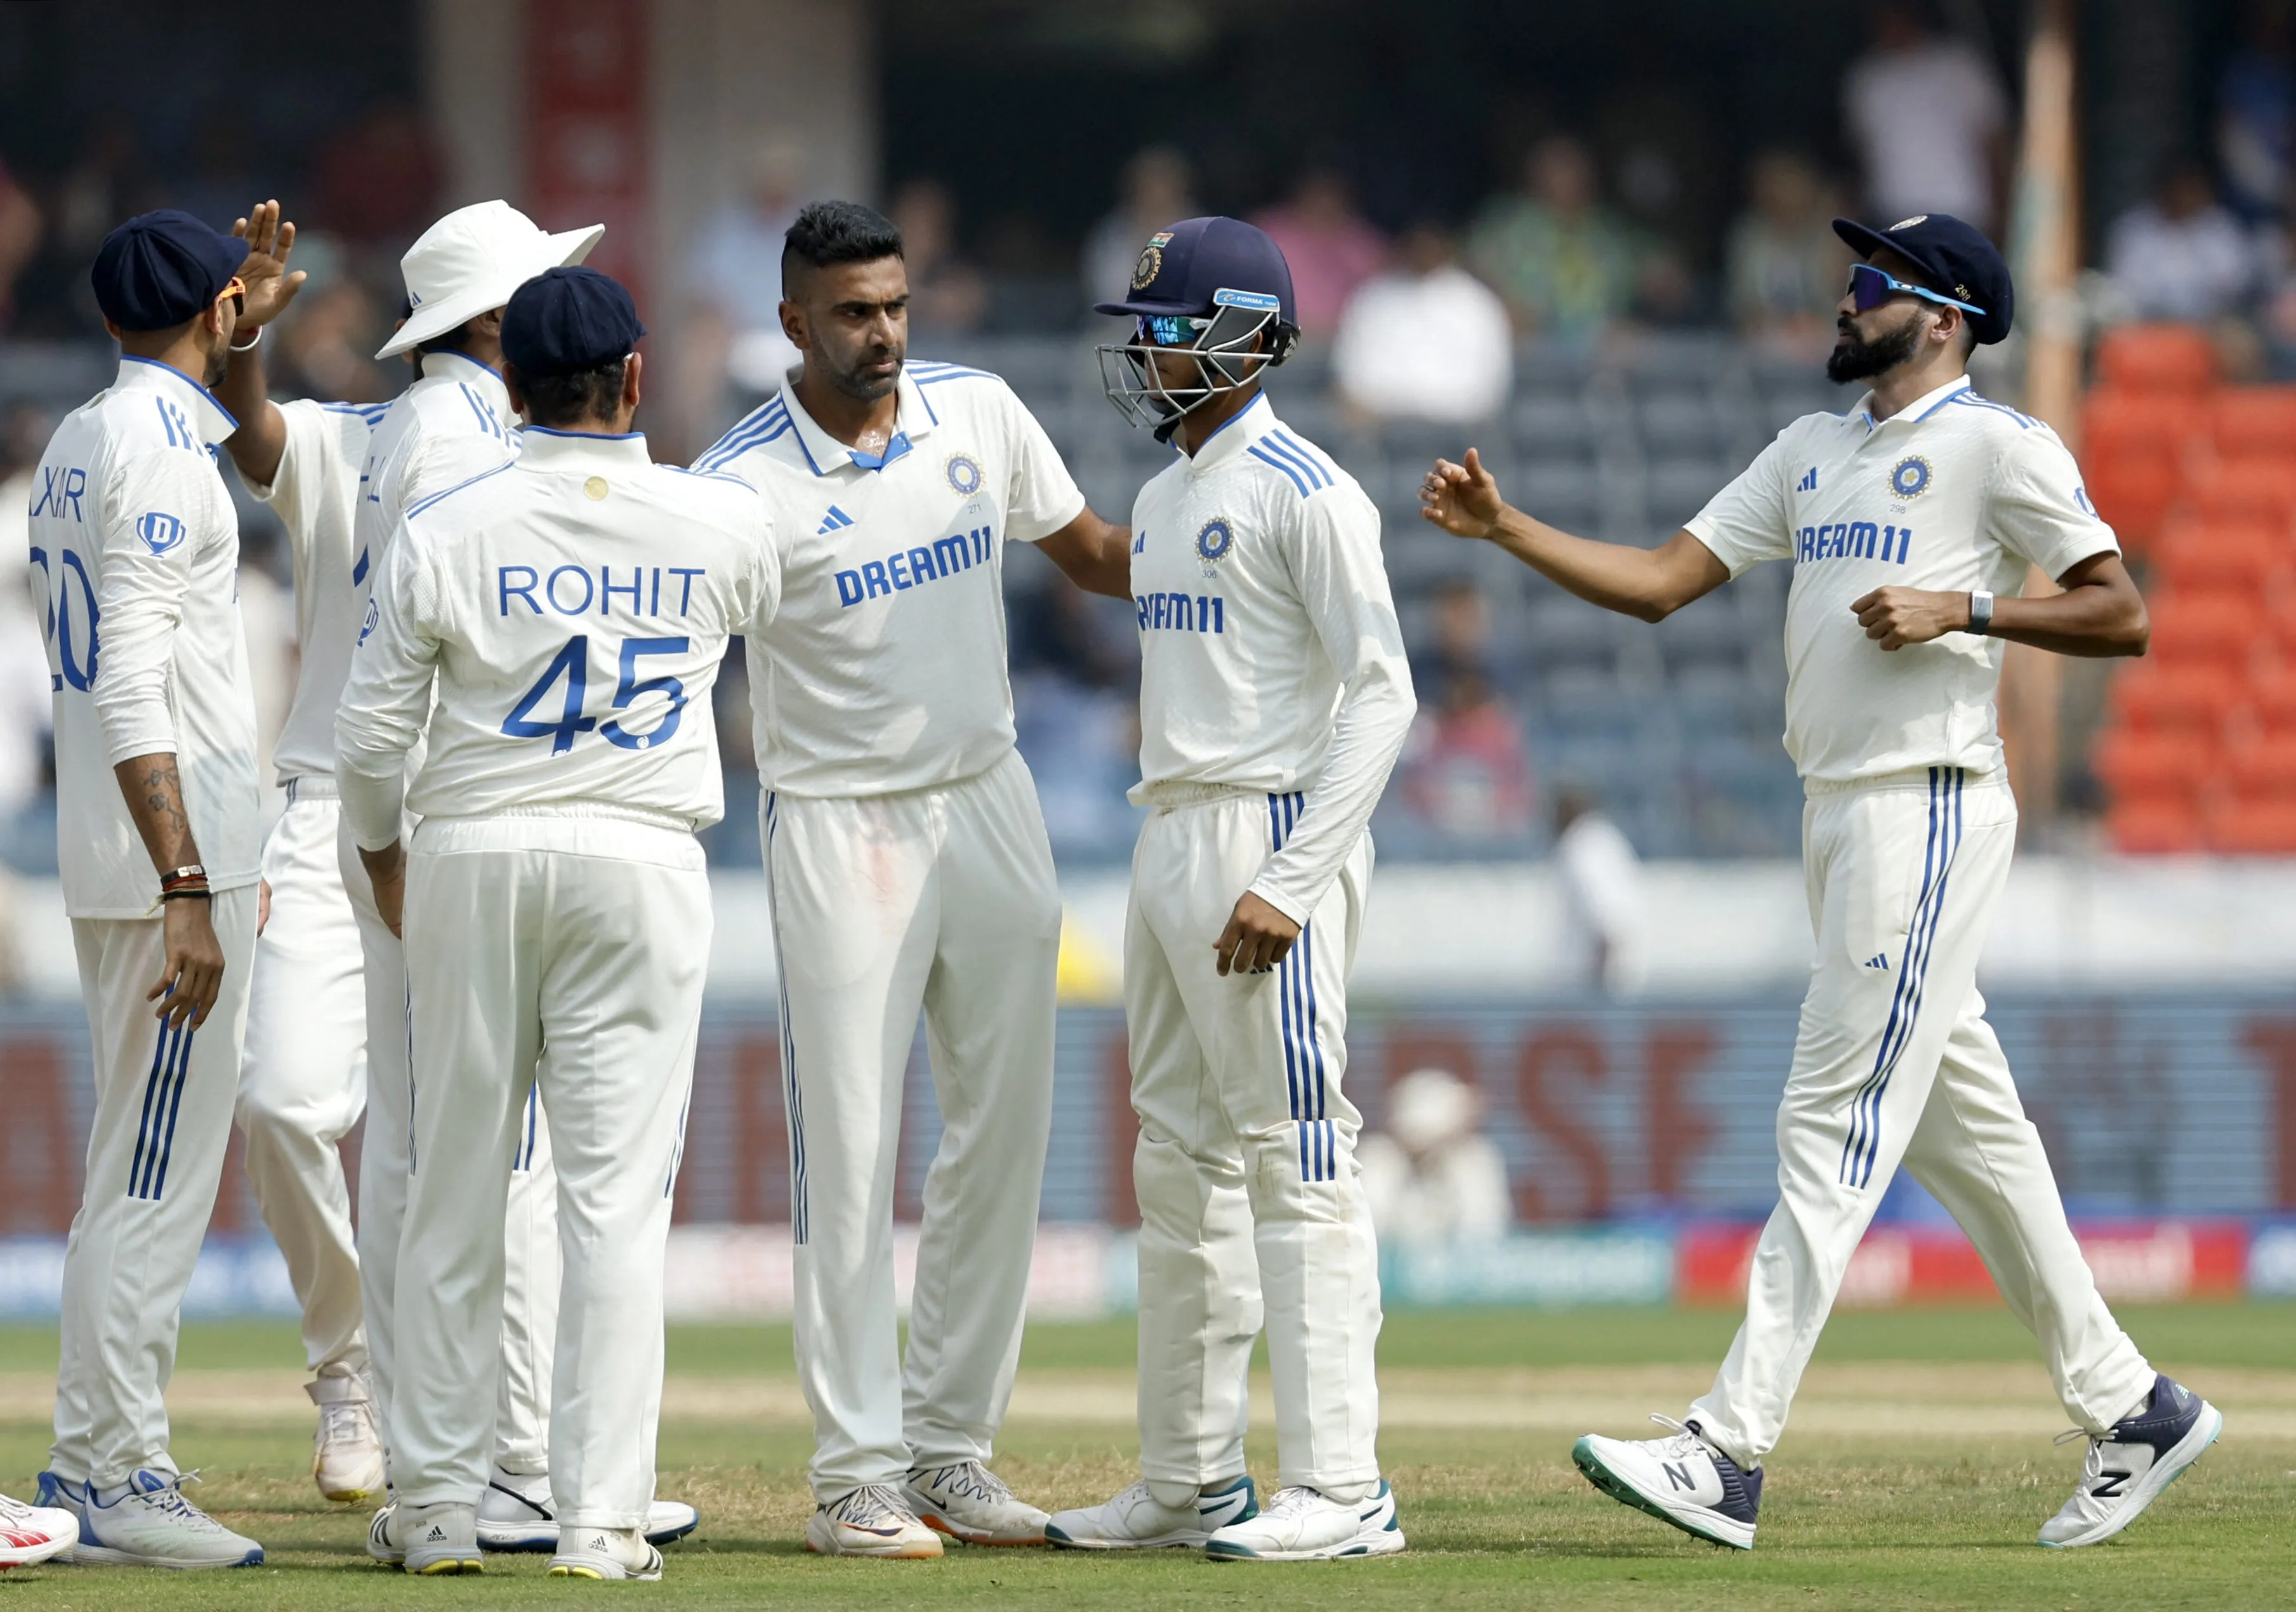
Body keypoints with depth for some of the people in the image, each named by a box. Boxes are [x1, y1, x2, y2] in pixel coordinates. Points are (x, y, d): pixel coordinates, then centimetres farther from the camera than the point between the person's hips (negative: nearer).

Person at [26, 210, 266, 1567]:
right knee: (162, 1172, -8)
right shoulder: (162, 448, -14)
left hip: (113, 854, 10)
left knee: (137, 1161, 16)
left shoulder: (78, 440, 15)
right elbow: (131, 687, -22)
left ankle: (90, 1458, 19)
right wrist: (188, 893, -26)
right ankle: (125, 1485, -7)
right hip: (174, 848, -10)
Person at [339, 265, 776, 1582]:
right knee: (619, 1194, -1)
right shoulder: (721, 524, -1)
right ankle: (602, 1517, -6)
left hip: (471, 861, 1)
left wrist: (380, 851, 18)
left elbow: (372, 731, -1)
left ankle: (438, 1507, 12)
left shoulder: (449, 530, -4)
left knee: (456, 1189, 9)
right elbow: (767, 612, 22)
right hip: (641, 869, -1)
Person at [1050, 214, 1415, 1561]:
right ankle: (1189, 1479, 17)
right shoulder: (1164, 500, 18)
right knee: (1181, 1164, 11)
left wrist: (1288, 883, -22)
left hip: (1274, 834, -10)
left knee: (1296, 1159, -10)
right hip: (1169, 842, 10)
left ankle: (1339, 1487, -11)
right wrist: (1173, 858, 19)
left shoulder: (1302, 492, -11)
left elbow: (1381, 696, -16)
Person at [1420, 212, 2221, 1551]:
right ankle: (2130, 1410, 19)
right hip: (1841, 819, 9)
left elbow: (2124, 616, -9)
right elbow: (1662, 581, 14)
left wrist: (1962, 609, -18)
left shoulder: (2000, 446, -5)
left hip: (1931, 811, -9)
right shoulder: (1813, 450, 18)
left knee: (1836, 1129, -12)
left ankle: (1731, 1457, -18)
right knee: (1962, 1130, 11)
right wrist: (1509, 529, 3)